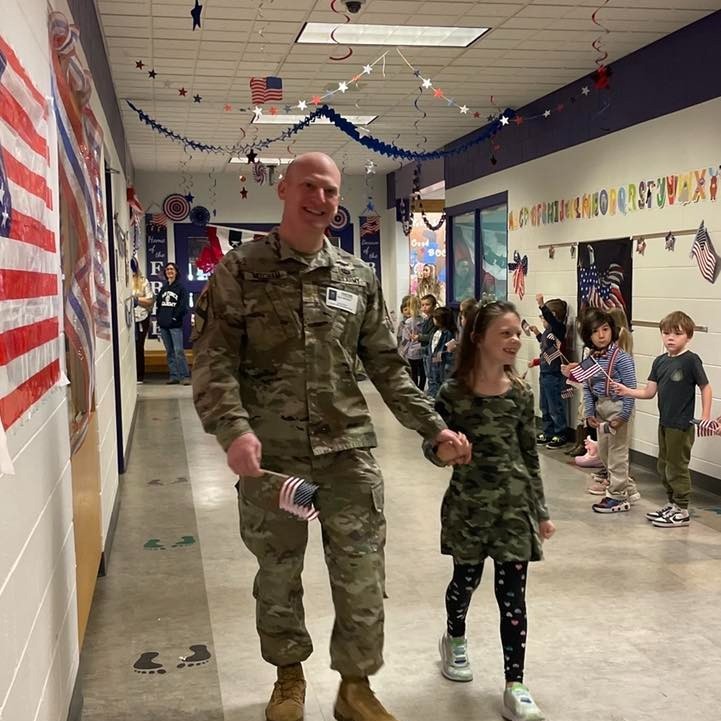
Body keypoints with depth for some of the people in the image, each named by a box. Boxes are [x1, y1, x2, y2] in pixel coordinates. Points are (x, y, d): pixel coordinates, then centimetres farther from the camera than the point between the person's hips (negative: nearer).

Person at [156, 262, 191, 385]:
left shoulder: (181, 287, 1)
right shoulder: (163, 288, 18)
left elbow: (183, 305, -7)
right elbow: (158, 304, 18)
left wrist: (175, 317, -12)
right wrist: (159, 318, 5)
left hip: (175, 325, -6)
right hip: (163, 324, 6)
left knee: (178, 351, -13)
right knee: (169, 352, 8)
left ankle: (185, 376, -11)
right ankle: (174, 376, 12)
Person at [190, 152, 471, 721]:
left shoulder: (359, 277, 8)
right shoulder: (239, 271, -2)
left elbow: (386, 365, 12)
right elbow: (215, 362, -9)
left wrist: (434, 426, 8)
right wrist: (234, 428, -26)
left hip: (349, 450, 2)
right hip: (270, 454, -2)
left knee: (362, 577, 6)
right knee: (278, 575, 14)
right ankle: (289, 675, 37)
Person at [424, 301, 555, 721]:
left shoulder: (521, 394, -2)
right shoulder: (453, 393, -11)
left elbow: (530, 457, 4)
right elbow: (432, 446, -4)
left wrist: (541, 511, 6)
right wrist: (440, 452, -28)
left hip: (514, 506, 1)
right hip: (468, 504, -1)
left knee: (513, 596, 1)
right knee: (466, 580, 18)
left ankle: (515, 686, 11)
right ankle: (455, 640, 48)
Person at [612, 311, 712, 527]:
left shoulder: (691, 360, -13)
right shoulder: (660, 362, 6)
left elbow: (705, 388, -9)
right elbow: (649, 392, 5)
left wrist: (705, 417, -12)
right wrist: (627, 391, -10)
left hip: (682, 425, -7)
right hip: (664, 423, 7)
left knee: (677, 466, 2)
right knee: (664, 466, 17)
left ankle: (681, 511, 13)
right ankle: (672, 504, 32)